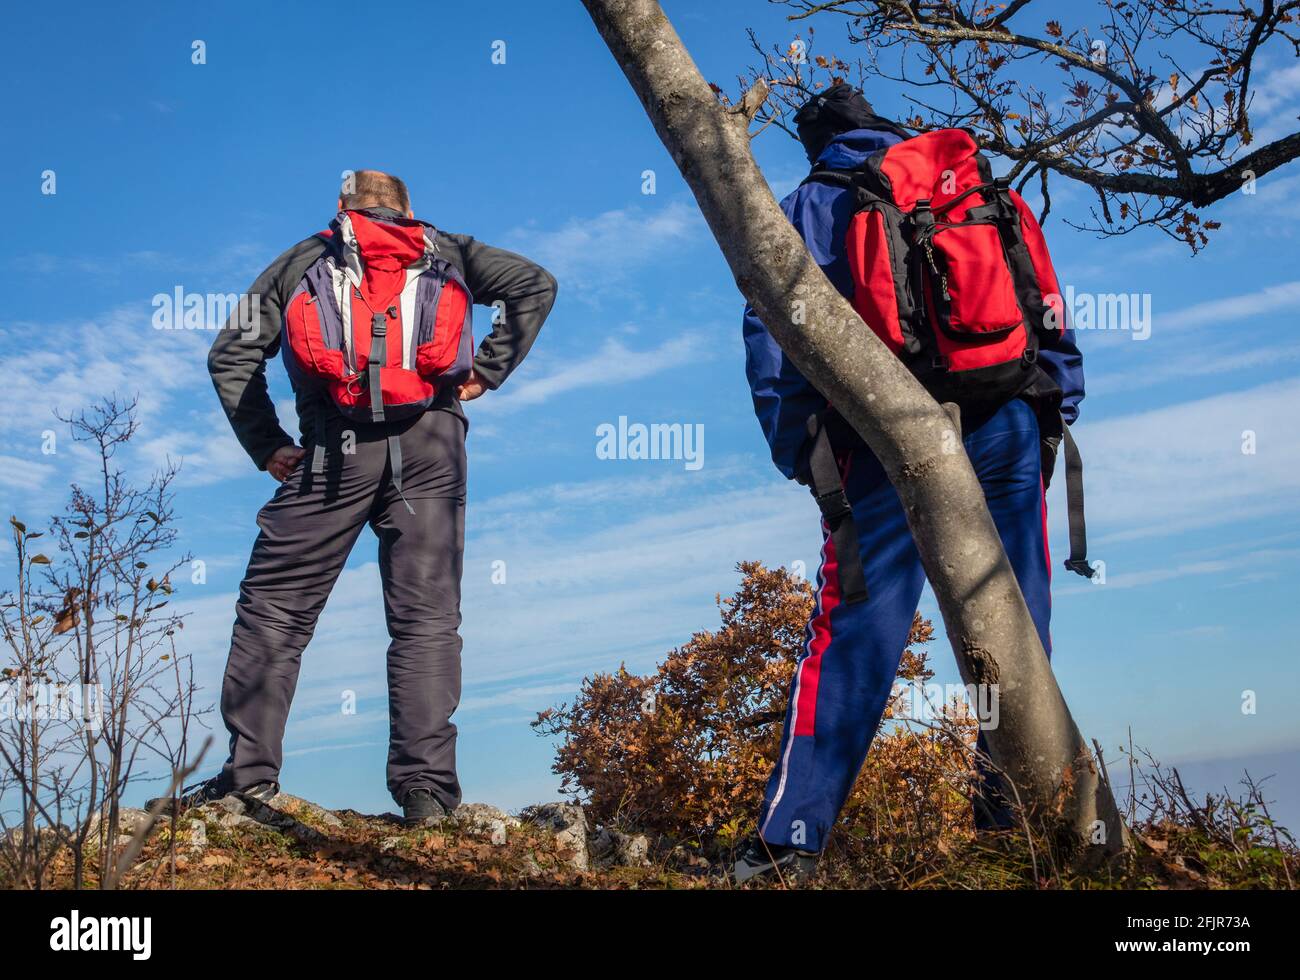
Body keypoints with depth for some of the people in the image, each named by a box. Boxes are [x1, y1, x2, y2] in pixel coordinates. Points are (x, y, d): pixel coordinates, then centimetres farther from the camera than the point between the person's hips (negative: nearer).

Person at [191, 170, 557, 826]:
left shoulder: (301, 261, 24)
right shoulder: (448, 253, 23)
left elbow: (231, 355, 15)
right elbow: (535, 285, 10)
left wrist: (267, 447, 13)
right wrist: (487, 371, 8)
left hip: (336, 446, 0)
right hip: (430, 443, 1)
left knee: (273, 606, 8)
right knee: (426, 617, 1)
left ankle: (249, 769, 5)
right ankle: (426, 787, -5)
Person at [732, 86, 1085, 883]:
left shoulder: (809, 206, 12)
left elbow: (772, 331, 1)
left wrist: (795, 449, 3)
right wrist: (1059, 401, 15)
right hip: (1006, 425, 3)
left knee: (854, 631, -4)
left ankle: (793, 837, -4)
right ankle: (1016, 801, 15)